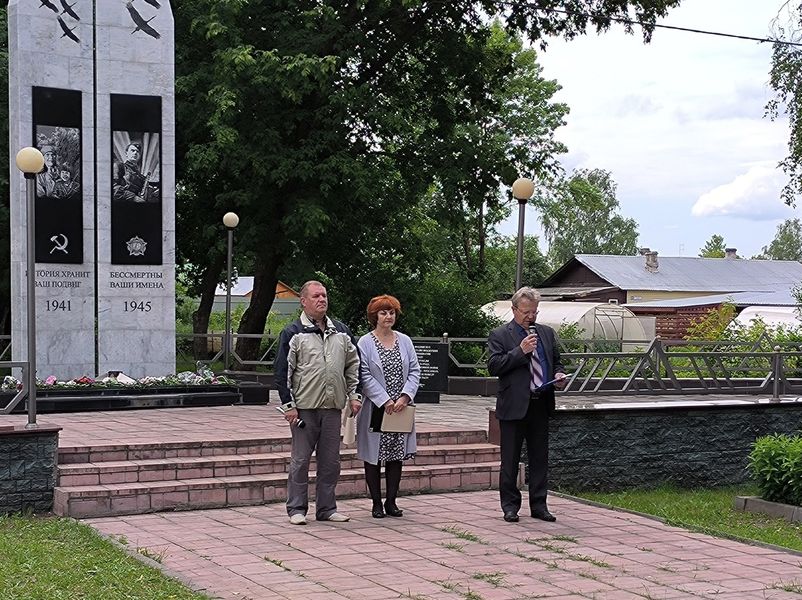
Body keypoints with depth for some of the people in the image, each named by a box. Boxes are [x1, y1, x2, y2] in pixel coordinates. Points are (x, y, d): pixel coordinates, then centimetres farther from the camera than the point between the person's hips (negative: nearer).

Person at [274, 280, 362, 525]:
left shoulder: (341, 331, 12)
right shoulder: (293, 333, -2)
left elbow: (354, 365, 19)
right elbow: (283, 371, -3)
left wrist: (354, 395, 10)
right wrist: (288, 405, -8)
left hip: (333, 407, 4)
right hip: (304, 408, -4)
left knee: (331, 461, 8)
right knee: (300, 460, 0)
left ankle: (327, 508, 17)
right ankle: (296, 509, 9)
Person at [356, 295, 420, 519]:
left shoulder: (405, 341, 9)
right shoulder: (365, 343, -3)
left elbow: (415, 371, 5)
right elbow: (364, 376, -10)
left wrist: (405, 397, -10)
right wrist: (385, 401, -16)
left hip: (401, 408, 4)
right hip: (375, 409, -4)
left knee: (397, 454, 7)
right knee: (374, 457, 2)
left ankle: (391, 501, 16)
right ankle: (376, 502, 11)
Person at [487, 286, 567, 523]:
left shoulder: (547, 333, 14)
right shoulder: (499, 335, -2)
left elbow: (556, 361, 22)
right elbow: (493, 366, -12)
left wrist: (559, 375, 0)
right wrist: (520, 350, -19)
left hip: (541, 406, 4)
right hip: (513, 406, -4)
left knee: (540, 459, 9)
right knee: (510, 460, 3)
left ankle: (539, 505, 16)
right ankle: (510, 506, 12)